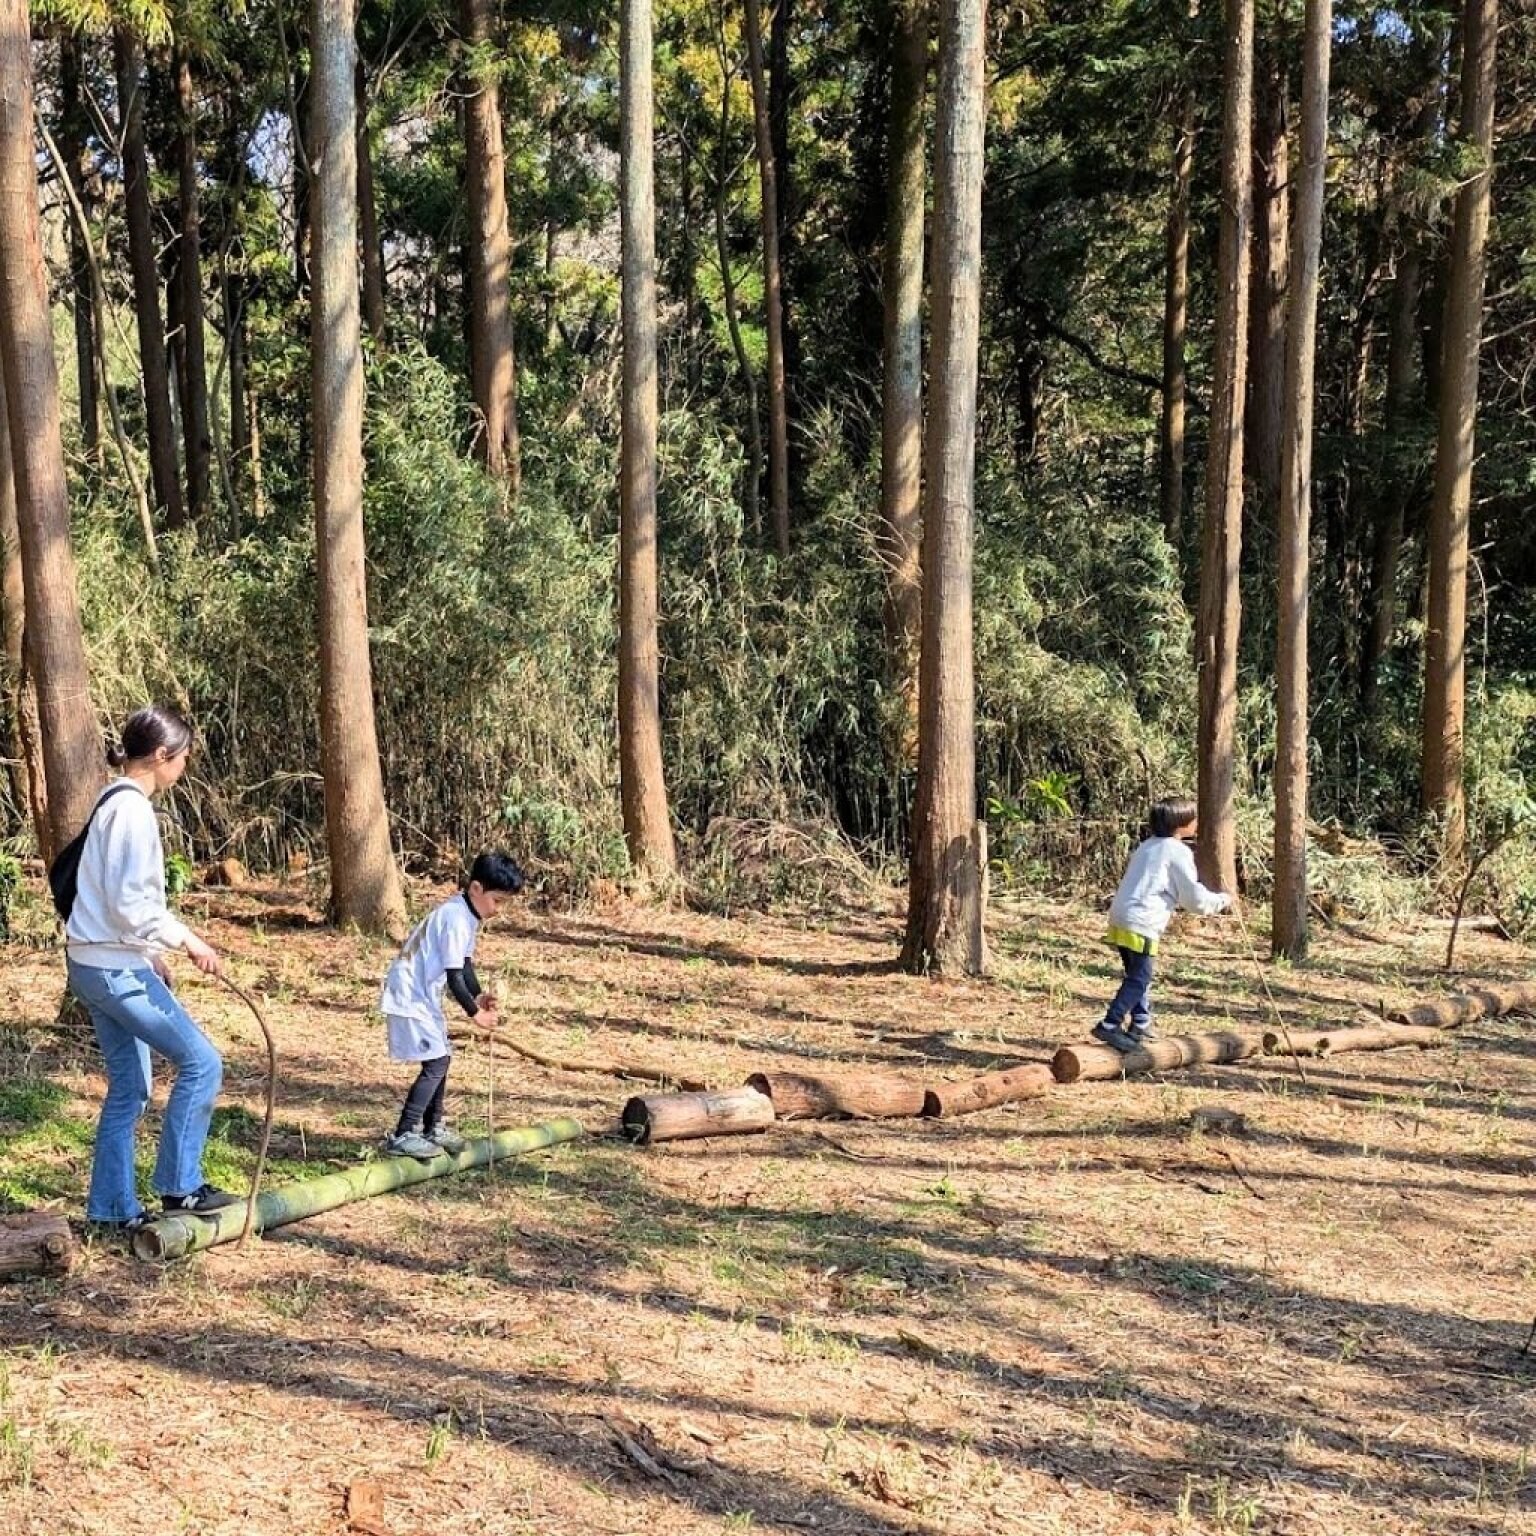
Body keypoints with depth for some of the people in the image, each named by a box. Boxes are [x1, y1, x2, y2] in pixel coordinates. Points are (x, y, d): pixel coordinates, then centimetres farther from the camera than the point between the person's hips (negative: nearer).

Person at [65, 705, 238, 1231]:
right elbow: (130, 904, -23)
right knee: (200, 1062, -5)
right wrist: (184, 938, -14)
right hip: (115, 967, -10)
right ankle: (178, 1185, 3)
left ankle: (112, 1208, 19)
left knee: (129, 1087, 13)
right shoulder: (132, 809, -17)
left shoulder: (116, 802, 13)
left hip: (98, 964, 10)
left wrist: (151, 952, 18)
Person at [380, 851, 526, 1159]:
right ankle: (403, 1135, -9)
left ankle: (433, 1127, 28)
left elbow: (464, 963, 13)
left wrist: (478, 996, -2)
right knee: (437, 1063, -11)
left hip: (424, 995, 10)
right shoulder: (456, 919, -24)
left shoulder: (466, 915, 7)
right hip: (410, 996, -10)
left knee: (441, 1057, 16)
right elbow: (454, 976, -24)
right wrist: (475, 1013, -17)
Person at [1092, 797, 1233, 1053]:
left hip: (1120, 919, 9)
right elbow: (1193, 896, -5)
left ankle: (1141, 1027, 23)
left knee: (1138, 975, 18)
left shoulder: (1148, 847, 21)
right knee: (1139, 978, -5)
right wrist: (1221, 901, 13)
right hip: (1140, 924, -9)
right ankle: (1109, 1026, -11)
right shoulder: (1179, 852, -5)